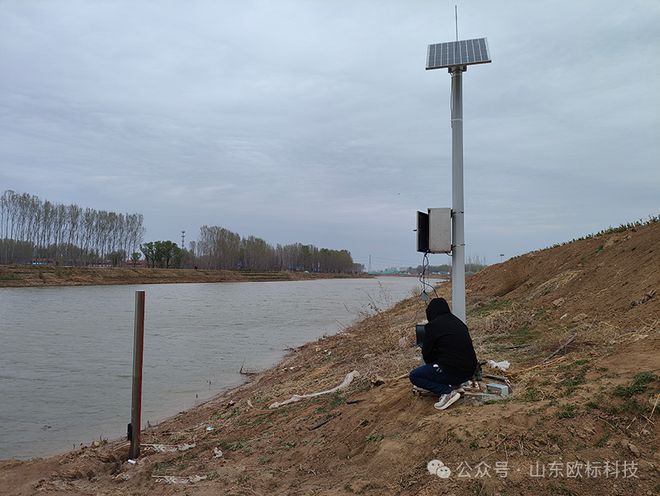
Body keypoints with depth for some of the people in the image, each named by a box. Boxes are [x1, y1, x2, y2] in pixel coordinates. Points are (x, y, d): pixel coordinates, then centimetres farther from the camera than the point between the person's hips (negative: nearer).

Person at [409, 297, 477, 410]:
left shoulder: (433, 326, -8)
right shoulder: (458, 322, 13)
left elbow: (427, 355, -1)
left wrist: (431, 363, 23)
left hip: (453, 372, -8)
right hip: (470, 371, 8)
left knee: (414, 376, 7)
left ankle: (447, 392, -8)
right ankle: (451, 383, 13)